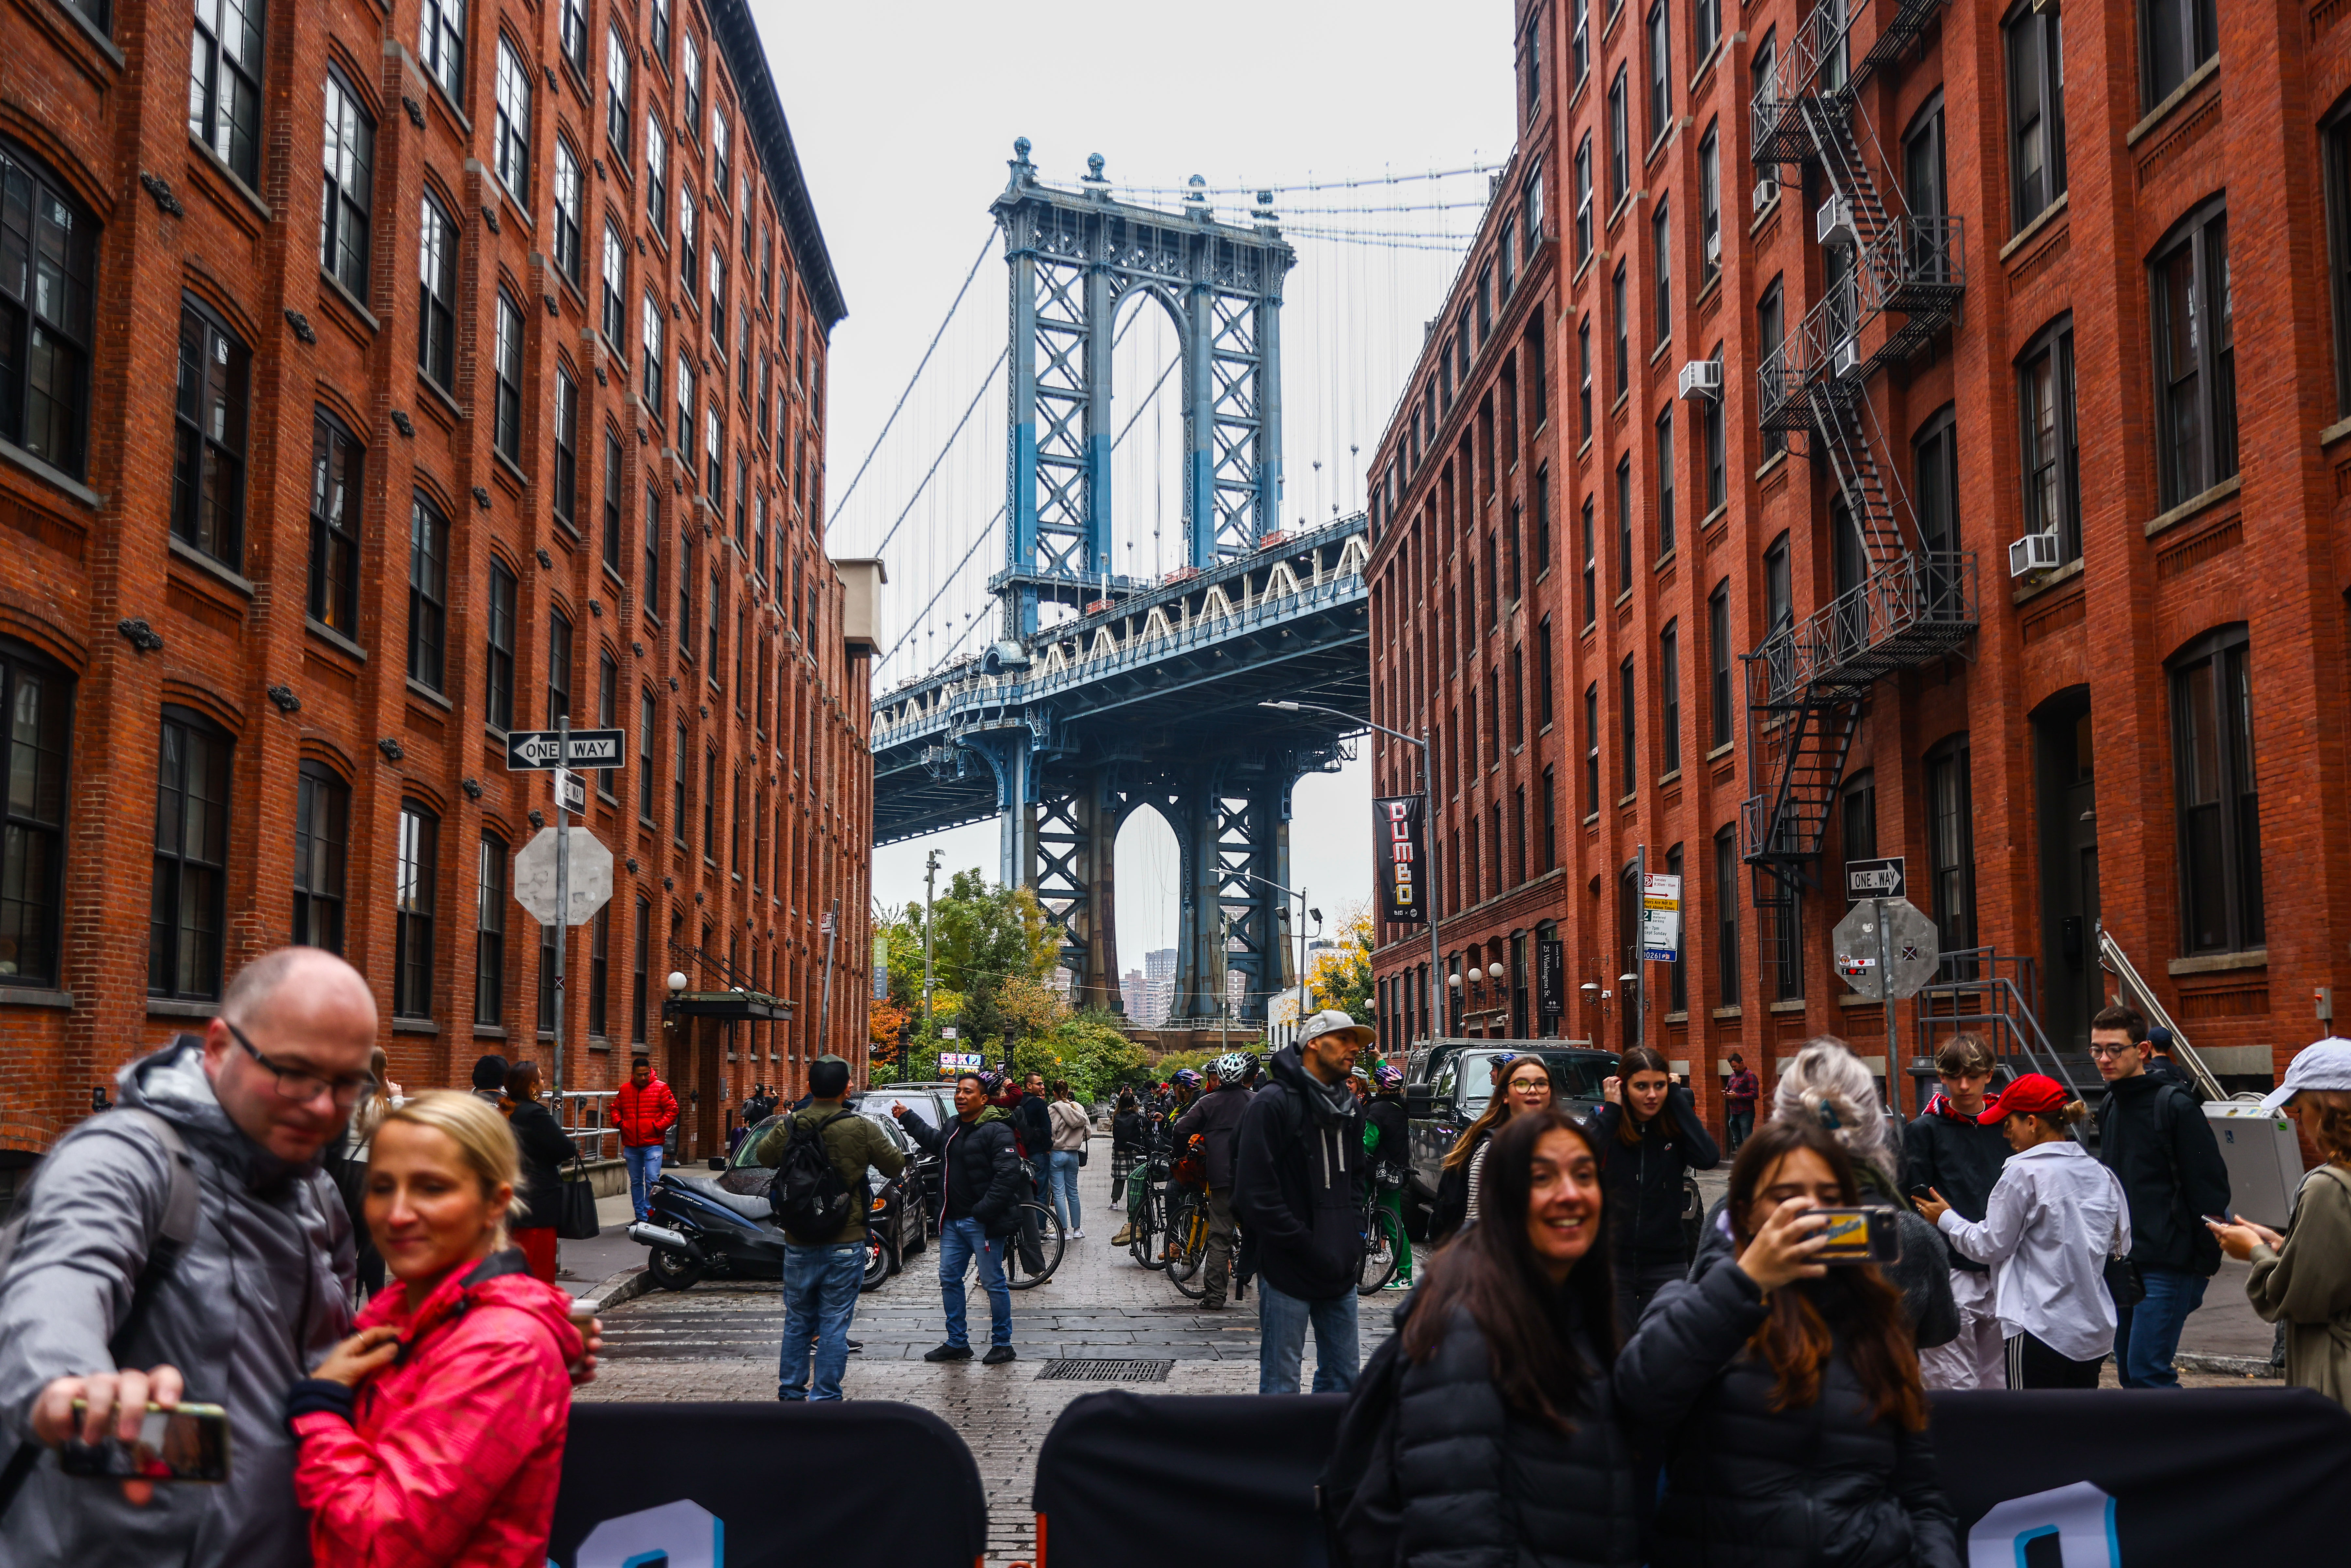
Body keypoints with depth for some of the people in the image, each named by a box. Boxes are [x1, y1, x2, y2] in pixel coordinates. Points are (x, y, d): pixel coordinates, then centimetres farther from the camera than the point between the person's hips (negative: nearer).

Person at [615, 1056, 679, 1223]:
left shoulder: (660, 1088, -2)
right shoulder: (625, 1090, 10)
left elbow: (672, 1110, -3)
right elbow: (616, 1109, 22)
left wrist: (658, 1127, -13)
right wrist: (619, 1123, 3)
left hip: (652, 1144, -5)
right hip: (631, 1145, 5)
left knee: (652, 1181, -12)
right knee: (636, 1182, 11)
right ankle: (641, 1217, 19)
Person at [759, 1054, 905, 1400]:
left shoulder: (789, 1127, -5)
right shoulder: (862, 1129, -13)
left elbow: (763, 1154, 15)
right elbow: (896, 1165, 0)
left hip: (798, 1244, 3)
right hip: (845, 1244, -3)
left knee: (797, 1321, 17)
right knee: (834, 1325, 3)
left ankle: (791, 1392, 25)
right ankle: (825, 1398, 3)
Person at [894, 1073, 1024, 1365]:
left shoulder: (997, 1131, -15)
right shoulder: (953, 1127, 13)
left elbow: (1008, 1175, -22)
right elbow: (933, 1140, 38)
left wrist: (983, 1211, -24)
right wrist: (907, 1118, 37)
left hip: (983, 1223, -9)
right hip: (953, 1221, 9)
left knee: (993, 1283, -1)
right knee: (949, 1280, 12)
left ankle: (1002, 1344, 9)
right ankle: (957, 1343, 22)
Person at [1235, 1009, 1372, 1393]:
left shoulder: (1350, 1109, 14)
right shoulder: (1273, 1103, -10)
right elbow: (1256, 1192, -15)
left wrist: (1355, 1238, 9)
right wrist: (1306, 1246, -16)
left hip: (1339, 1272, 7)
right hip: (1289, 1273, -7)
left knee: (1342, 1378, 12)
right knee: (1281, 1388, -1)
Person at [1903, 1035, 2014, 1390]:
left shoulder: (2006, 1126, 12)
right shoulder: (1926, 1130, 1)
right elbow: (1915, 1205, -3)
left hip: (2000, 1272, 4)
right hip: (1950, 1273, -4)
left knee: (1999, 1384, 10)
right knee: (1955, 1387, -5)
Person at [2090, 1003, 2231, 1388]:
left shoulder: (2176, 1106, -11)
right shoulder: (2109, 1106, 13)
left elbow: (2209, 1187, -12)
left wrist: (2207, 1259, -13)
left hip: (2167, 1265, -8)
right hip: (2121, 1262, 8)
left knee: (2148, 1371, -12)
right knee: (2130, 1371, 11)